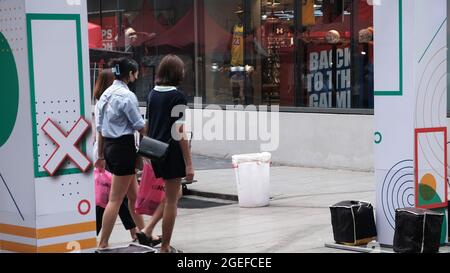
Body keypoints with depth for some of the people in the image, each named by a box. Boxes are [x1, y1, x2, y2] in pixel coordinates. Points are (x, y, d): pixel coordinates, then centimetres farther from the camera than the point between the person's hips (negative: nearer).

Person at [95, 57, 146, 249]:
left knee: (134, 194, 20)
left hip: (109, 146, 9)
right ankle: (102, 244, -2)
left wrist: (101, 155, 21)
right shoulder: (127, 95, -15)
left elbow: (100, 128, 15)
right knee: (116, 199, -4)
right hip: (124, 146, -9)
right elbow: (140, 126, -10)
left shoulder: (106, 94, 11)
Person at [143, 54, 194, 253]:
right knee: (171, 200, 3)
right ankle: (165, 247, 9)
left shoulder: (153, 94, 8)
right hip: (172, 153, -7)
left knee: (173, 194, 22)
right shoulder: (177, 97, -14)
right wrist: (189, 164, -15)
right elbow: (179, 133, -17)